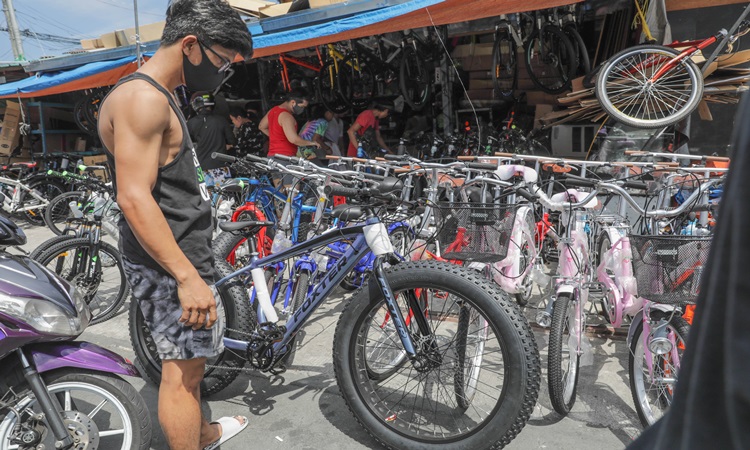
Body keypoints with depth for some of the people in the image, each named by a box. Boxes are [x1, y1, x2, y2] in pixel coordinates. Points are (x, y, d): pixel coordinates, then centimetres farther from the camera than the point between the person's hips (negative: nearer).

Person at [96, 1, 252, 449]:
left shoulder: (159, 96, 16)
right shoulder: (142, 98, -18)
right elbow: (134, 199, -25)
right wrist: (187, 277, -27)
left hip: (185, 253, 11)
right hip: (170, 262, -11)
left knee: (189, 361, 23)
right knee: (183, 368, 0)